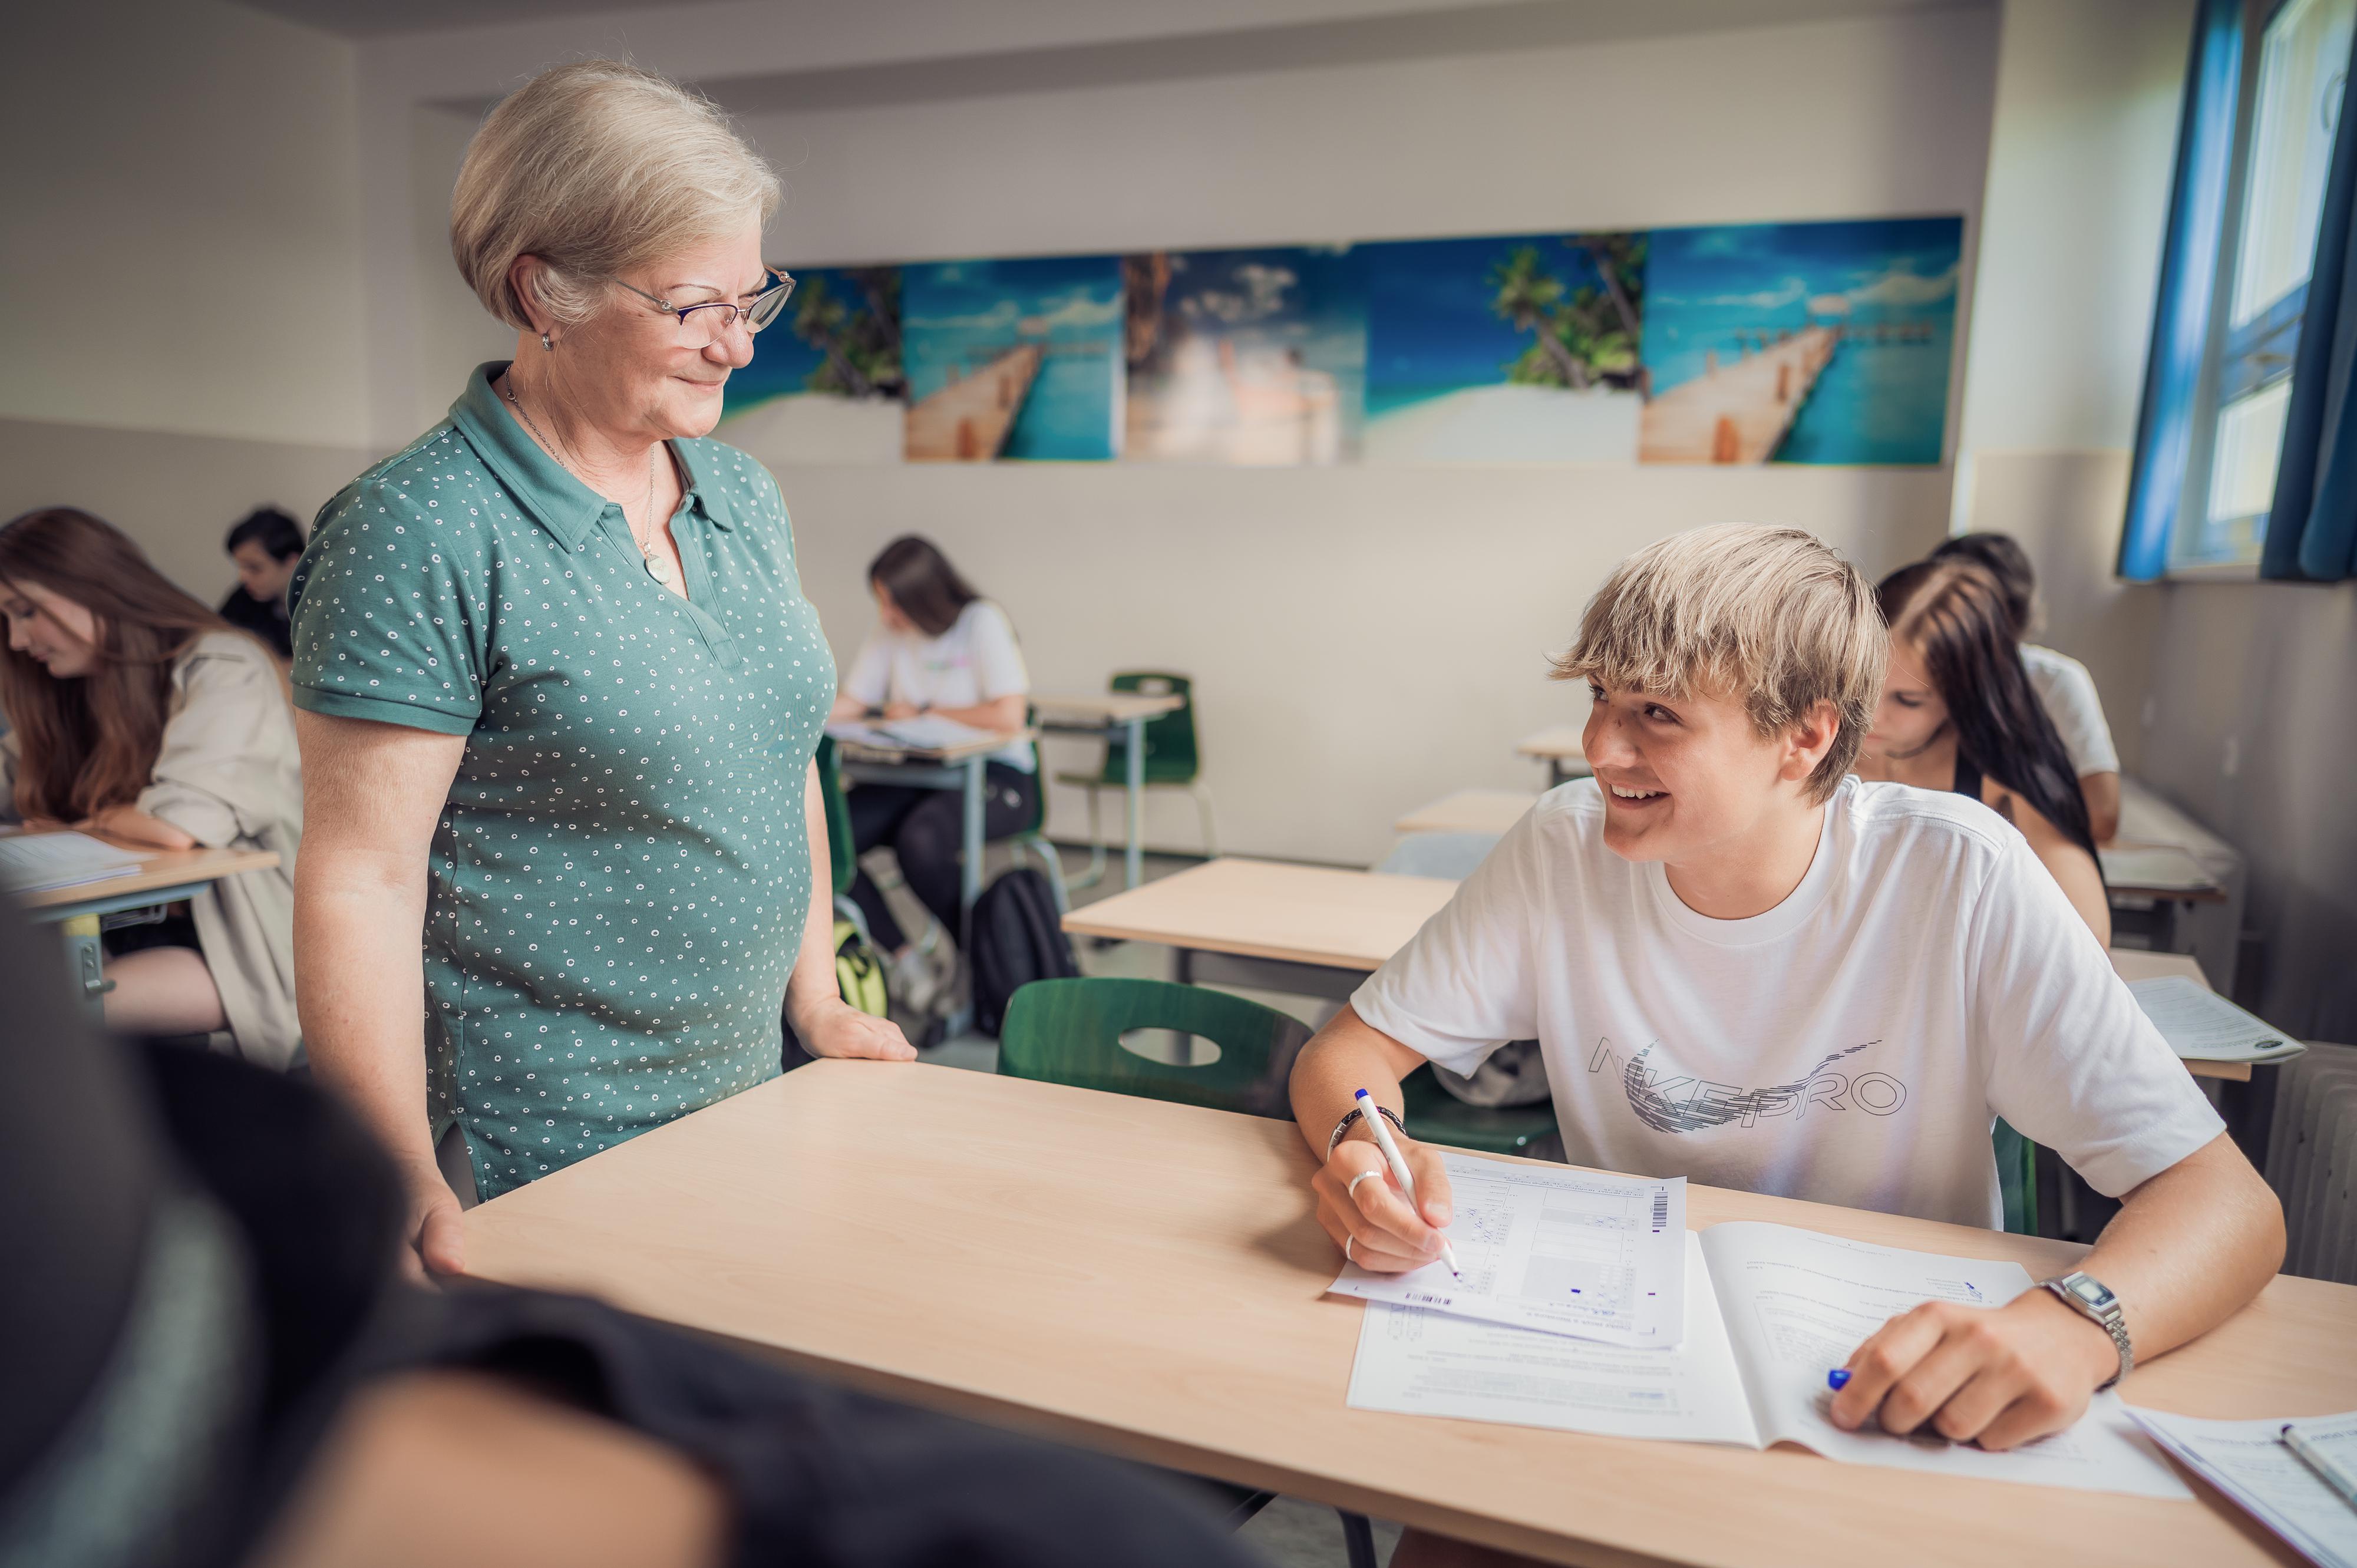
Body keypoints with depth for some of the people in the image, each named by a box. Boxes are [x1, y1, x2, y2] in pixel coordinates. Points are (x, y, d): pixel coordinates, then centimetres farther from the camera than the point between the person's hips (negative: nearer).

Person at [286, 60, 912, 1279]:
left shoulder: (743, 497, 6)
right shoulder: (417, 531, -16)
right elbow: (363, 878, -17)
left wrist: (817, 1003, 10)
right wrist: (413, 1195, -19)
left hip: (743, 1104, 7)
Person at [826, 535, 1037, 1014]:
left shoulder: (982, 622, -7)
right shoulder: (890, 630, 9)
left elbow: (1008, 715, -16)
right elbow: (849, 703, 8)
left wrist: (924, 712, -8)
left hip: (996, 777, -6)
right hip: (920, 774, 6)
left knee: (919, 841, -35)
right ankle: (905, 960, -8)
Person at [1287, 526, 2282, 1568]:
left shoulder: (1957, 878, -17)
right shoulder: (1565, 849, -11)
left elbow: (2227, 1201, -17)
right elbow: (1349, 1052, -6)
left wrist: (2071, 1327, -39)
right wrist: (1364, 1145, -30)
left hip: (1900, 1408, 1)